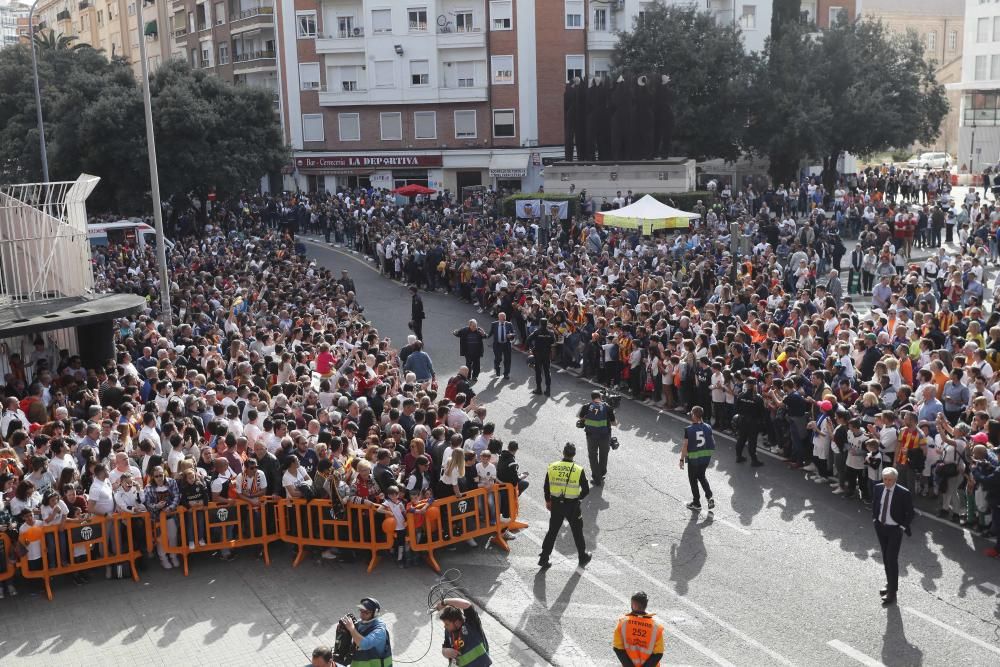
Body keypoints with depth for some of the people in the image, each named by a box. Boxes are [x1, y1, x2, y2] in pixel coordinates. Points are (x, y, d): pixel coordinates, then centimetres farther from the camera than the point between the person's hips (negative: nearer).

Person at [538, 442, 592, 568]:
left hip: (556, 505, 2)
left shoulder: (552, 467, -6)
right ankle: (583, 557, 32)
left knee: (552, 531, 13)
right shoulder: (578, 470, -12)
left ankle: (544, 558, 14)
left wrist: (548, 501, 17)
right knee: (577, 532, 17)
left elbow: (546, 487, 2)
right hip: (572, 506, -2)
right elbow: (586, 490, -6)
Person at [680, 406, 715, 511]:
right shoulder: (707, 427, -5)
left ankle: (696, 503, 23)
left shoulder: (689, 430, -18)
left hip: (693, 459, -4)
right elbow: (712, 444, 1)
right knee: (702, 477, 25)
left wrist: (682, 459, -5)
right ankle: (709, 497, 10)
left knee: (693, 480, 14)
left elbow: (685, 446, -15)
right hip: (706, 457, 5)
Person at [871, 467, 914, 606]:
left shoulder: (904, 493, -20)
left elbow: (910, 513, -9)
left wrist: (903, 527, -10)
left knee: (892, 560, -4)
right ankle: (890, 584, 34)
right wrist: (874, 518, 8)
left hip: (895, 529, -5)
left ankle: (892, 592, 4)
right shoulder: (878, 488, -5)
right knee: (885, 558, 17)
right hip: (880, 527, 5)